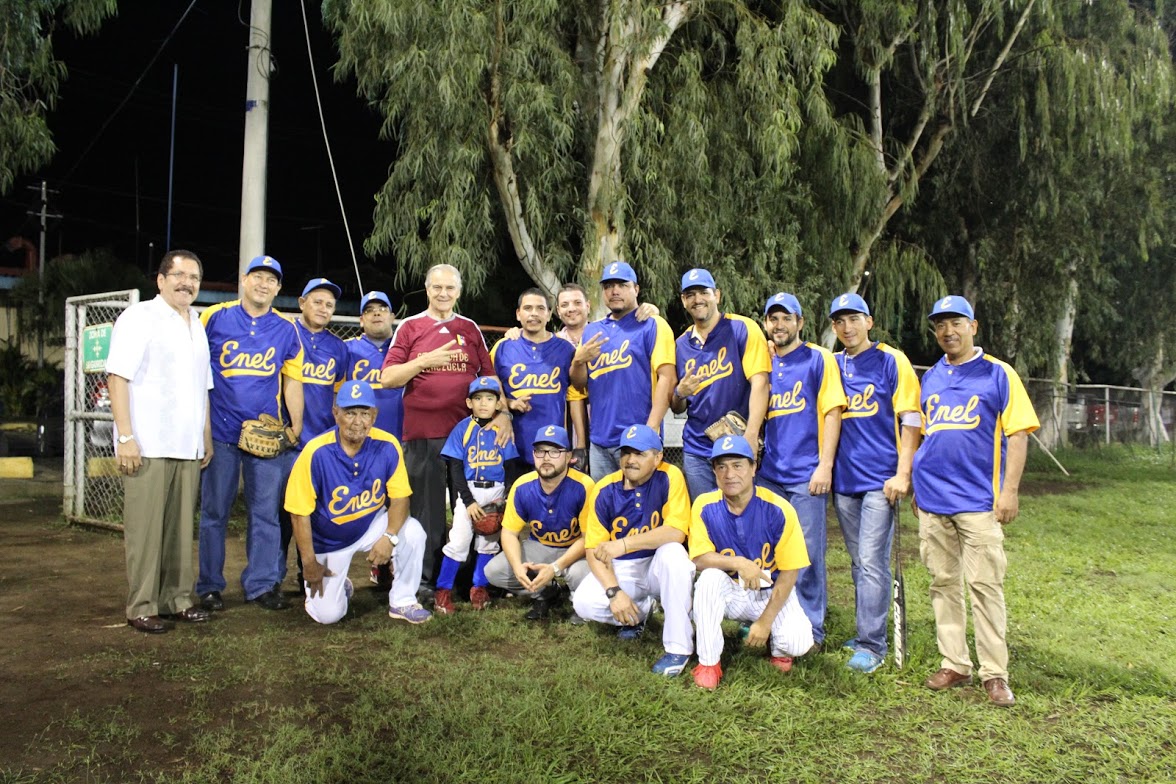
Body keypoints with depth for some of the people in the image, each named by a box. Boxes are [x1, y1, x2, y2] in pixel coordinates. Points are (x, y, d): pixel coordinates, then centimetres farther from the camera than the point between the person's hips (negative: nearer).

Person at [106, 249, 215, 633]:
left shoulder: (198, 325, 17)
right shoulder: (139, 317, -3)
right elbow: (118, 376, -9)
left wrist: (206, 436, 17)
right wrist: (125, 436, -16)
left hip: (187, 447, 6)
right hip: (147, 445, -6)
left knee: (180, 527, 8)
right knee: (145, 528, -2)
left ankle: (176, 599, 17)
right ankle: (142, 606, 7)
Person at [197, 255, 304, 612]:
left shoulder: (286, 329, 7)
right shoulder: (215, 317, 1)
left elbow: (292, 381, 11)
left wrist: (296, 427, 6)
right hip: (220, 432, -1)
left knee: (266, 512, 4)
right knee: (214, 511, 6)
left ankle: (262, 583, 14)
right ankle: (209, 585, 17)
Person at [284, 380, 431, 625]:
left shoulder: (387, 446, -19)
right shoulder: (316, 452, -25)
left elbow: (400, 496, -11)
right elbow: (300, 512, -18)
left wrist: (389, 537, -27)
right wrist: (310, 563, -14)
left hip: (372, 526, 2)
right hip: (328, 542, -2)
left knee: (413, 532, -25)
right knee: (328, 614, -9)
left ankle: (402, 602, -3)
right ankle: (338, 586, 29)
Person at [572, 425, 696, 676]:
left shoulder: (670, 477, -16)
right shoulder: (605, 490, -10)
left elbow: (676, 532, -26)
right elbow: (594, 549, -10)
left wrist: (623, 544, -35)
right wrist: (614, 591, -24)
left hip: (658, 566, -2)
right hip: (621, 569, 2)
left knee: (672, 552, -35)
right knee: (584, 603, -23)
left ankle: (679, 647, -20)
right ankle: (640, 610, 10)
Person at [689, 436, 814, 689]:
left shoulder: (778, 509, -18)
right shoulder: (705, 506, -13)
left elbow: (788, 573, -13)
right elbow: (700, 558, -17)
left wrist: (765, 622, -16)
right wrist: (738, 563, -36)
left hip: (772, 593, -1)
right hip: (729, 591, 1)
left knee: (798, 643, -26)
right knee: (710, 577, -32)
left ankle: (778, 649, 14)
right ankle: (708, 663, -17)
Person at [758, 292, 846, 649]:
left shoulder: (819, 359, -1)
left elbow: (832, 413, -7)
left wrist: (825, 465, -13)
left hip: (806, 474, -5)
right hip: (768, 472, 5)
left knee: (806, 553, -1)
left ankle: (811, 629, 12)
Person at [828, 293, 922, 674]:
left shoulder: (892, 361, -2)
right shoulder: (831, 365, 11)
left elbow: (910, 420, -5)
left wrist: (902, 473, -12)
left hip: (881, 478, -5)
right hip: (844, 478, 5)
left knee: (872, 562, -8)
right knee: (859, 562, 13)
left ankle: (871, 645, -1)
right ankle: (866, 634, 24)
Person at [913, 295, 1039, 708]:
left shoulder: (998, 374, 1)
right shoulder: (930, 378, 15)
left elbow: (1017, 434, -3)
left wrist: (1009, 490, -11)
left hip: (978, 499, -4)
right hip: (932, 499, 5)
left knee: (984, 584, -5)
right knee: (943, 582, 8)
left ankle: (994, 672, 5)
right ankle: (953, 663, 17)